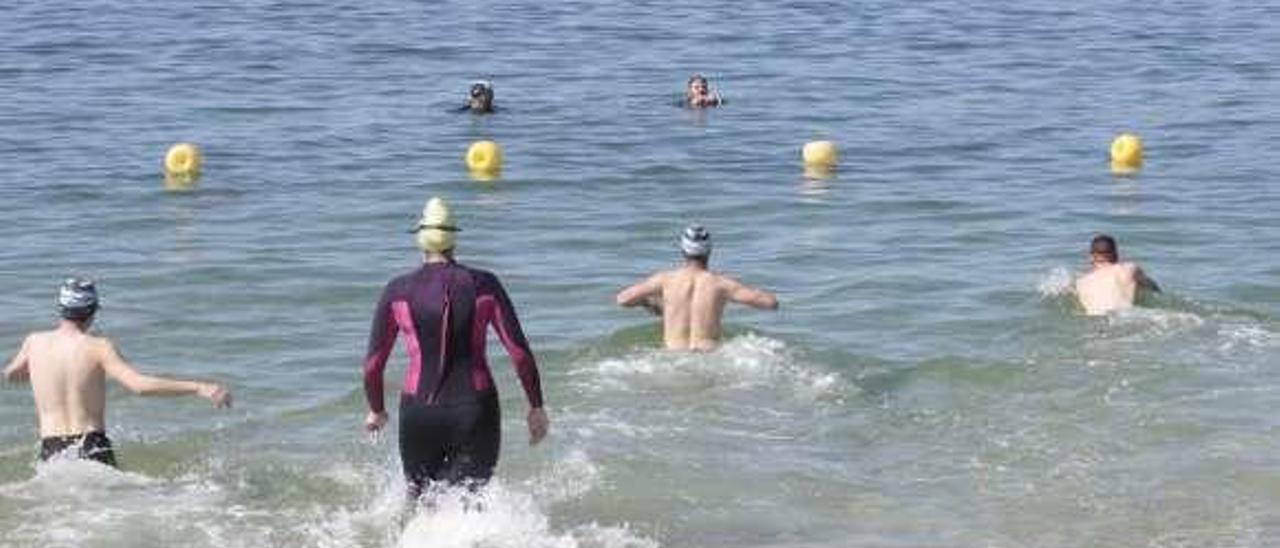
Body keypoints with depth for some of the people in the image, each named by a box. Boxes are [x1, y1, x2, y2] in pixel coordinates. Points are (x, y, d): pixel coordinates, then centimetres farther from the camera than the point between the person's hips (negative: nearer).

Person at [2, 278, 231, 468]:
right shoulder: (98, 347, -6)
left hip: (52, 452, 3)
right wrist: (197, 387, -20)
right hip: (92, 449, -3)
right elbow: (139, 385, -19)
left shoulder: (34, 342, 5)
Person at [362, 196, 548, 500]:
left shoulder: (398, 291, 0)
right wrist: (536, 407, 10)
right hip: (475, 412, 0)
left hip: (419, 413, 1)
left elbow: (373, 363, 5)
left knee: (421, 499, 21)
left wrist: (376, 411, 22)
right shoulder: (484, 285, 0)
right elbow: (520, 352, -1)